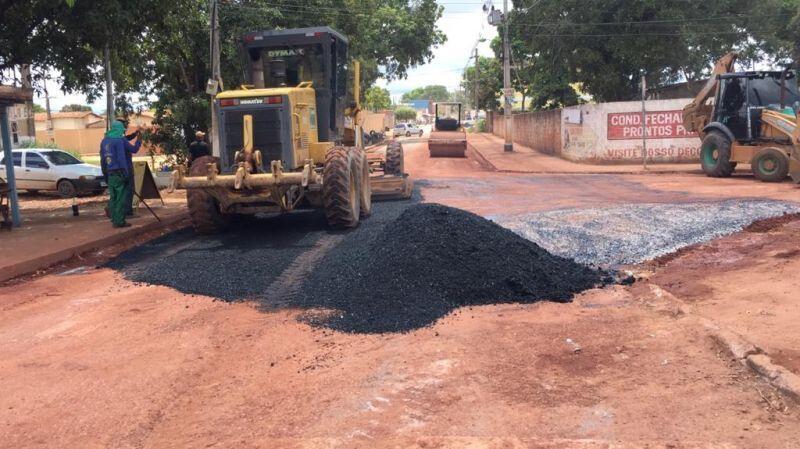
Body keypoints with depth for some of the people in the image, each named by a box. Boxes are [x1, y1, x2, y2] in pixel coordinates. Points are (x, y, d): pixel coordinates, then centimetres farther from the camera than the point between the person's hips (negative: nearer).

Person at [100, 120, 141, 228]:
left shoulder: (104, 141, 12)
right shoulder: (120, 140, -8)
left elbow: (102, 159, 15)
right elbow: (134, 149, 1)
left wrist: (105, 172, 21)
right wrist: (139, 141, 18)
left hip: (110, 174, 7)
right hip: (120, 173, -7)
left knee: (113, 197, 12)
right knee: (121, 198, -4)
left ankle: (114, 220, 16)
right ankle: (119, 221, -6)